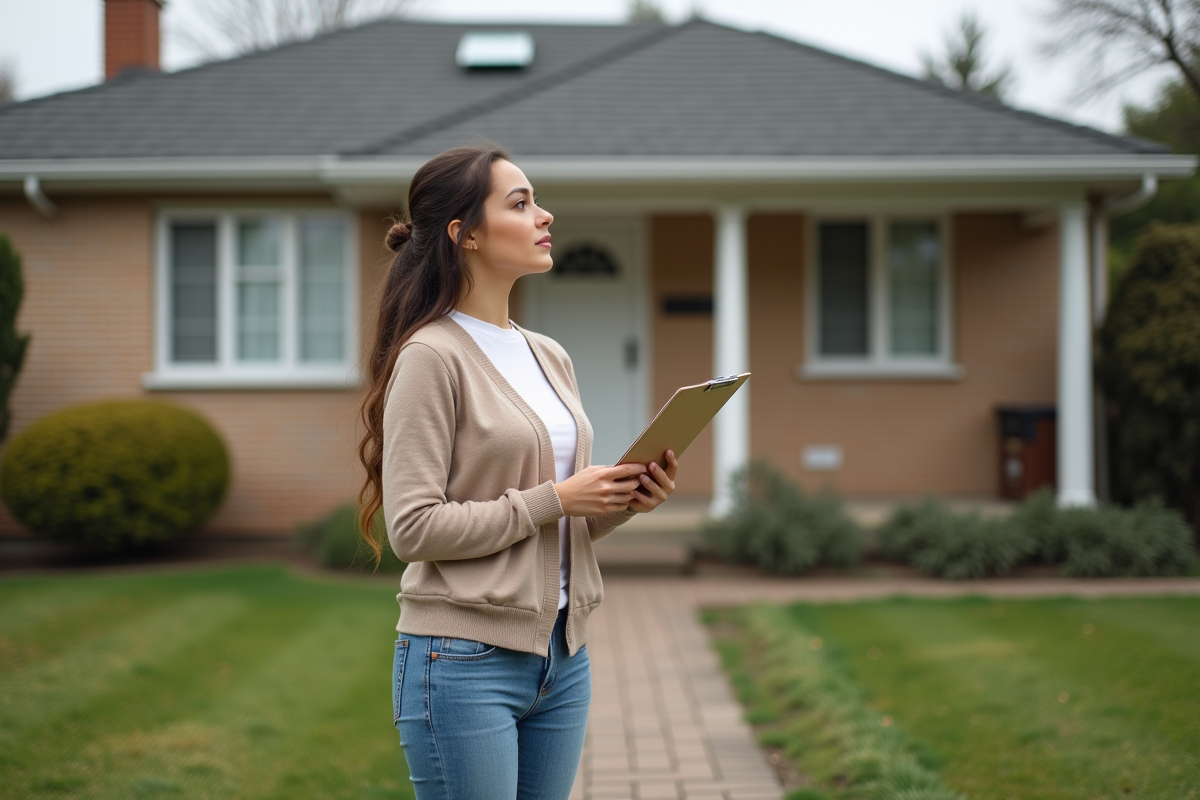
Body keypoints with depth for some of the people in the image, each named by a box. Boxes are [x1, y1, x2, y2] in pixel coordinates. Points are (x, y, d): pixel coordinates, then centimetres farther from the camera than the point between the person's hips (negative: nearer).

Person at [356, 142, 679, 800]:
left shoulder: (550, 358, 13)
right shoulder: (431, 357, -10)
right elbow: (414, 527, -16)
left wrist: (626, 500, 0)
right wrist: (555, 499, -16)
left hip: (562, 656, 7)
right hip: (465, 663, -7)